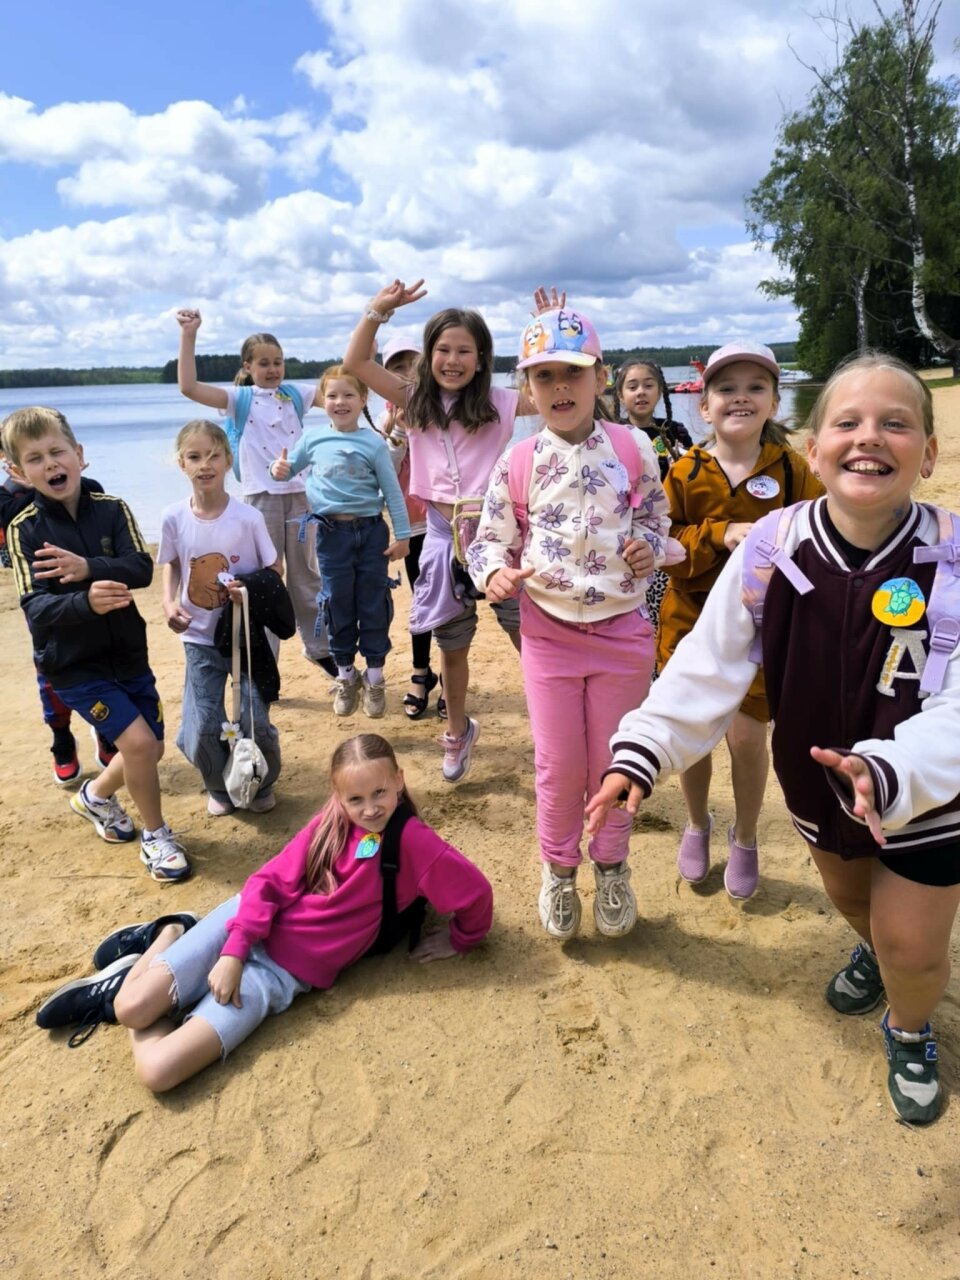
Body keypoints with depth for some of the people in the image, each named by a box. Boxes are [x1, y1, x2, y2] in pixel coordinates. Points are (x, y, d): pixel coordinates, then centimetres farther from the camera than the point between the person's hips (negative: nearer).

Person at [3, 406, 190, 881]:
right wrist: (86, 601, -39)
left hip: (127, 651, 4)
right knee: (138, 742, -14)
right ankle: (156, 834, 11)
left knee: (151, 749, 12)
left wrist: (88, 568, -34)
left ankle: (96, 796, 43)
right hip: (73, 664, -4)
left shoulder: (112, 509, -5)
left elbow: (142, 568, -17)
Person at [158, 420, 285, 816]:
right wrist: (169, 602, -8)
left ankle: (263, 785, 31)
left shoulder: (247, 517, -14)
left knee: (256, 723, 0)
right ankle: (220, 787, 29)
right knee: (200, 731, -1)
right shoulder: (173, 519, -8)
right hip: (199, 638, 2)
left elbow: (275, 570, -4)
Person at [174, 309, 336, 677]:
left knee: (306, 577, 14)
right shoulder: (240, 399, 1)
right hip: (261, 497, -2)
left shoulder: (296, 393, 8)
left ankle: (319, 647, 29)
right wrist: (188, 335, -16)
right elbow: (189, 387, -11)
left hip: (299, 494, 2)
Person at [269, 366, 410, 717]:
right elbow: (292, 465, 16)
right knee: (337, 604, 9)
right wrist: (279, 469, -7)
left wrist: (402, 534, -4)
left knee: (373, 605, 5)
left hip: (371, 531, -1)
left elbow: (392, 491, -2)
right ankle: (345, 676, 24)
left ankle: (375, 678, 18)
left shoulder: (374, 443, -4)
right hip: (331, 533, 2)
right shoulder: (313, 438, 2)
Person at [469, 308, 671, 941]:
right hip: (549, 632, 0)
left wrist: (649, 545, -9)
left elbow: (656, 514, 12)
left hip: (624, 629, 1)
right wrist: (495, 573, -18)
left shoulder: (634, 449, -4)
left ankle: (612, 866, 37)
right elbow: (491, 538, 3)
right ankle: (559, 871, 32)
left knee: (614, 761, 12)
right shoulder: (518, 464, -5)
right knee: (560, 765, 7)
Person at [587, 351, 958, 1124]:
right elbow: (706, 669, -20)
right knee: (848, 897, 25)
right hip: (818, 775, 3)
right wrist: (641, 753, -28)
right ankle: (872, 952, 62)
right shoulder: (772, 550, -21)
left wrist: (889, 773, -47)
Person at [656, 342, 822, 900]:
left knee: (748, 738, 1)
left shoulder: (791, 469, -5)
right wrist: (720, 536, -22)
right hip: (691, 623, 1)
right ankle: (698, 824, 38)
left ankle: (745, 839, 30)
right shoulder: (685, 472, -4)